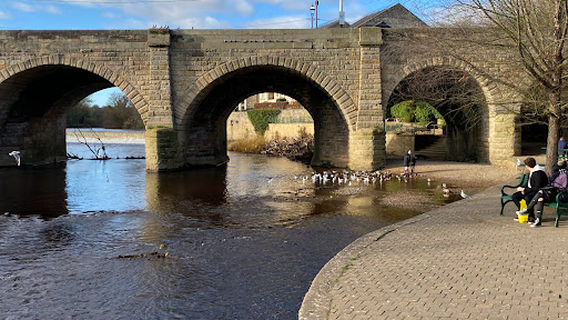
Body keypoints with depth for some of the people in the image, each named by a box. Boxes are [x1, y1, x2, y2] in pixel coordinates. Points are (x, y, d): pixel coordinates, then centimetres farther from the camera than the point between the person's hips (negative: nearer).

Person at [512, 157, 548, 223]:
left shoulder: (538, 173, -21)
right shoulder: (531, 172, 9)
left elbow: (537, 188, -25)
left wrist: (524, 190, -20)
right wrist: (523, 189, -2)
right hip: (531, 191, 10)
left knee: (527, 198, -38)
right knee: (514, 196, -2)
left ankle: (531, 216, -21)